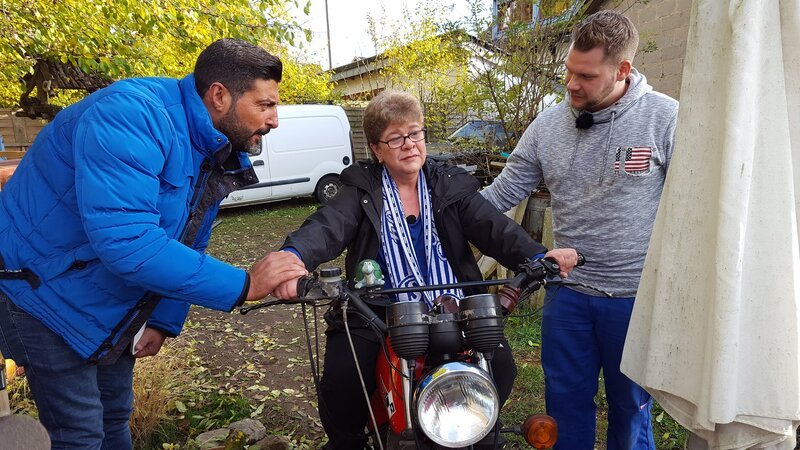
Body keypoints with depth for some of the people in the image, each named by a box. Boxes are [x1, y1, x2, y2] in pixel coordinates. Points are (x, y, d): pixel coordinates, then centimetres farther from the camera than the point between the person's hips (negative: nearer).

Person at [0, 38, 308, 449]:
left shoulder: (218, 155, -2)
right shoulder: (132, 115, -30)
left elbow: (186, 248, 10)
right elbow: (125, 240, -41)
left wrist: (164, 322, 7)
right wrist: (244, 285, -37)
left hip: (109, 307, 8)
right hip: (41, 290, -7)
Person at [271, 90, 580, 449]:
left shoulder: (451, 186, 8)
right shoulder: (361, 190, 1)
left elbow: (495, 226, -6)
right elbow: (326, 227, -17)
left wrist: (538, 257, -26)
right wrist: (293, 257, -41)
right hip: (377, 316, -1)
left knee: (501, 369, -13)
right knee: (339, 384, -19)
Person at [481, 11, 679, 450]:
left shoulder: (666, 118, -10)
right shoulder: (548, 125, -1)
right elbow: (498, 196, 1)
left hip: (637, 297, -2)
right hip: (567, 292, 3)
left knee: (630, 406, 17)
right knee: (565, 399, 18)